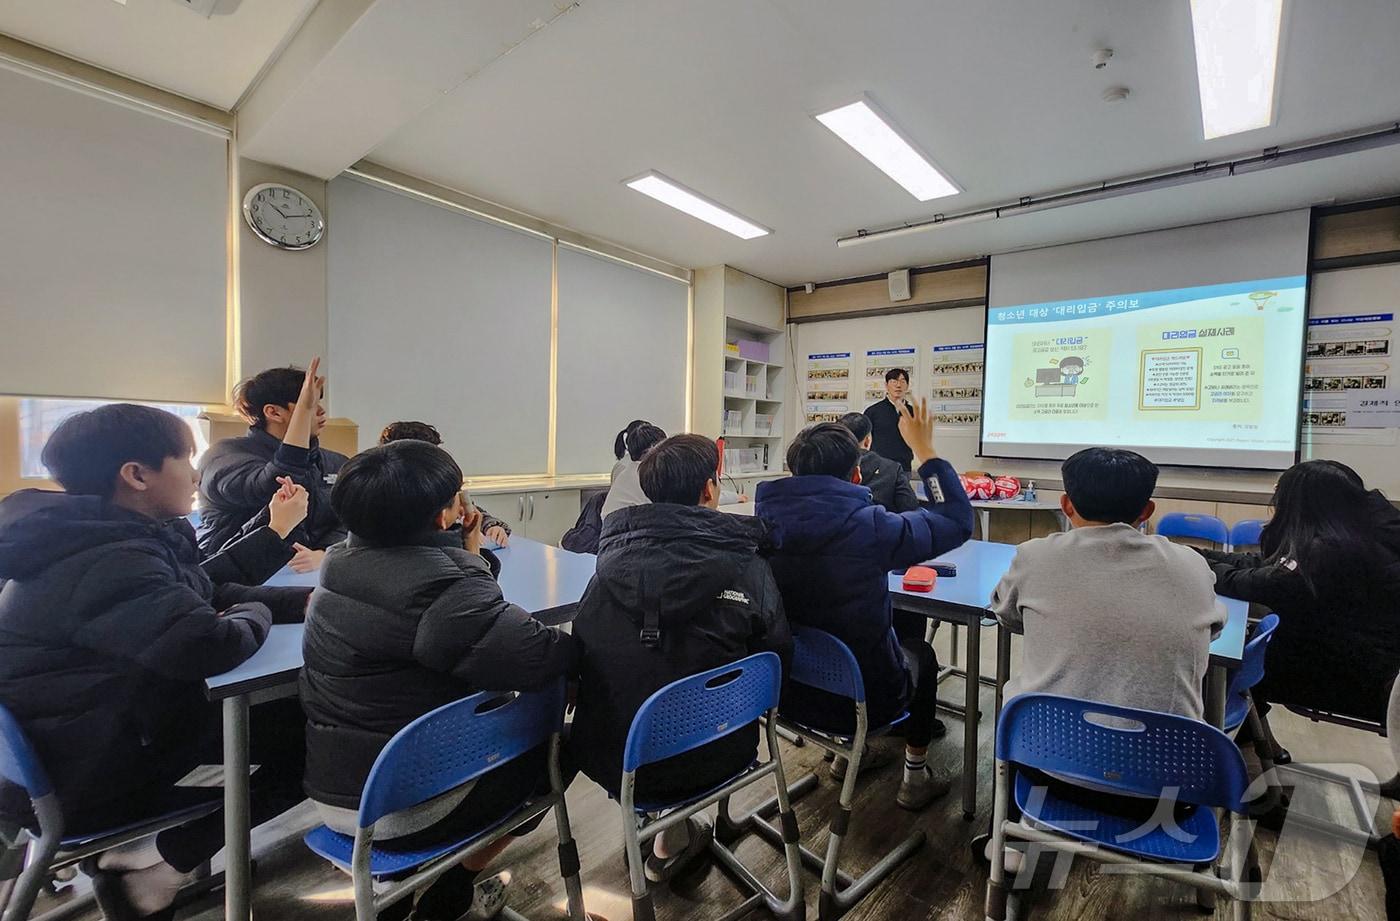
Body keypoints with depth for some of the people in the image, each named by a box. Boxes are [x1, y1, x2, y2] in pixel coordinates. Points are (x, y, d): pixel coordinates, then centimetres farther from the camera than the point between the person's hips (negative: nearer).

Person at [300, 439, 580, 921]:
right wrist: (574, 641, -9)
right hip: (402, 808, -8)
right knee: (548, 745, 13)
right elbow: (548, 658, -29)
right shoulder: (445, 585, -27)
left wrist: (470, 554, -2)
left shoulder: (342, 562, 0)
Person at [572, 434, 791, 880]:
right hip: (708, 760, -1)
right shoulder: (744, 563, -13)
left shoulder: (613, 552, -6)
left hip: (607, 757, 2)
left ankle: (672, 831, 39)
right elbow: (778, 656, -6)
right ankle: (672, 840, 35)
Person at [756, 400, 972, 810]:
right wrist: (924, 450, -4)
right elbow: (957, 521, -11)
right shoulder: (870, 529, -26)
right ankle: (915, 778, 40)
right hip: (864, 699, -4)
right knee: (921, 653, 29)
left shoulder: (765, 524, -16)